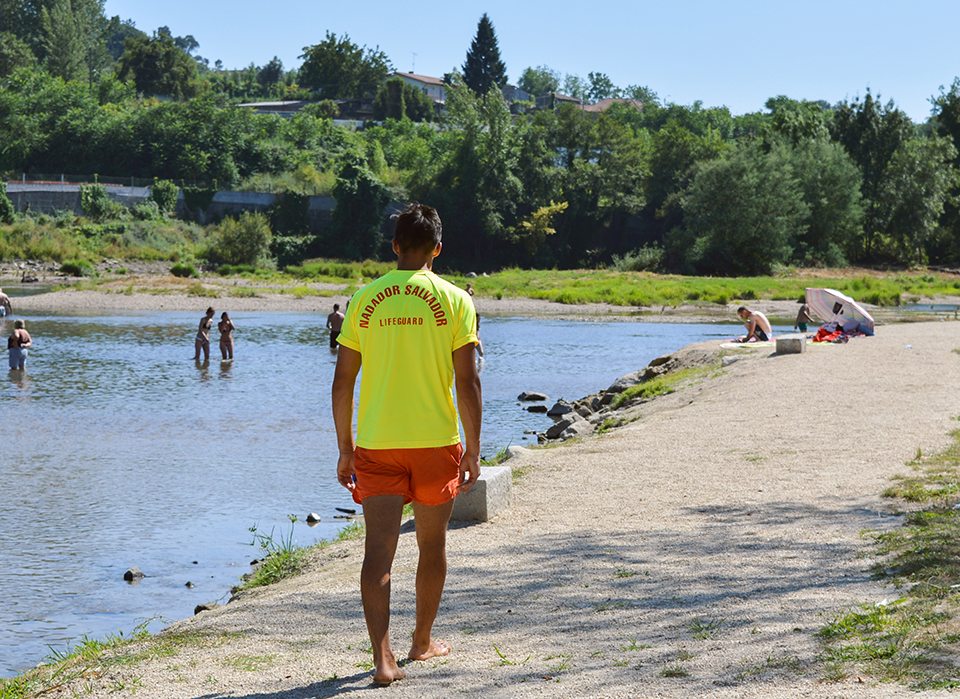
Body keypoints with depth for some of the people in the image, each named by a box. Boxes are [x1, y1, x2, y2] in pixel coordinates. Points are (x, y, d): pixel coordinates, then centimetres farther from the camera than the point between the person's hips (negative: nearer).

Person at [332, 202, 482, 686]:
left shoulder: (365, 299, 3)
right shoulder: (453, 300, -3)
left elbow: (342, 382, 3)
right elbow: (467, 382, -7)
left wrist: (345, 448, 11)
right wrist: (473, 449, 1)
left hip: (375, 445, 1)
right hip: (436, 442, -1)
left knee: (379, 549, -3)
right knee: (432, 545, 16)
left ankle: (383, 657, -16)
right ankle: (423, 641, 31)